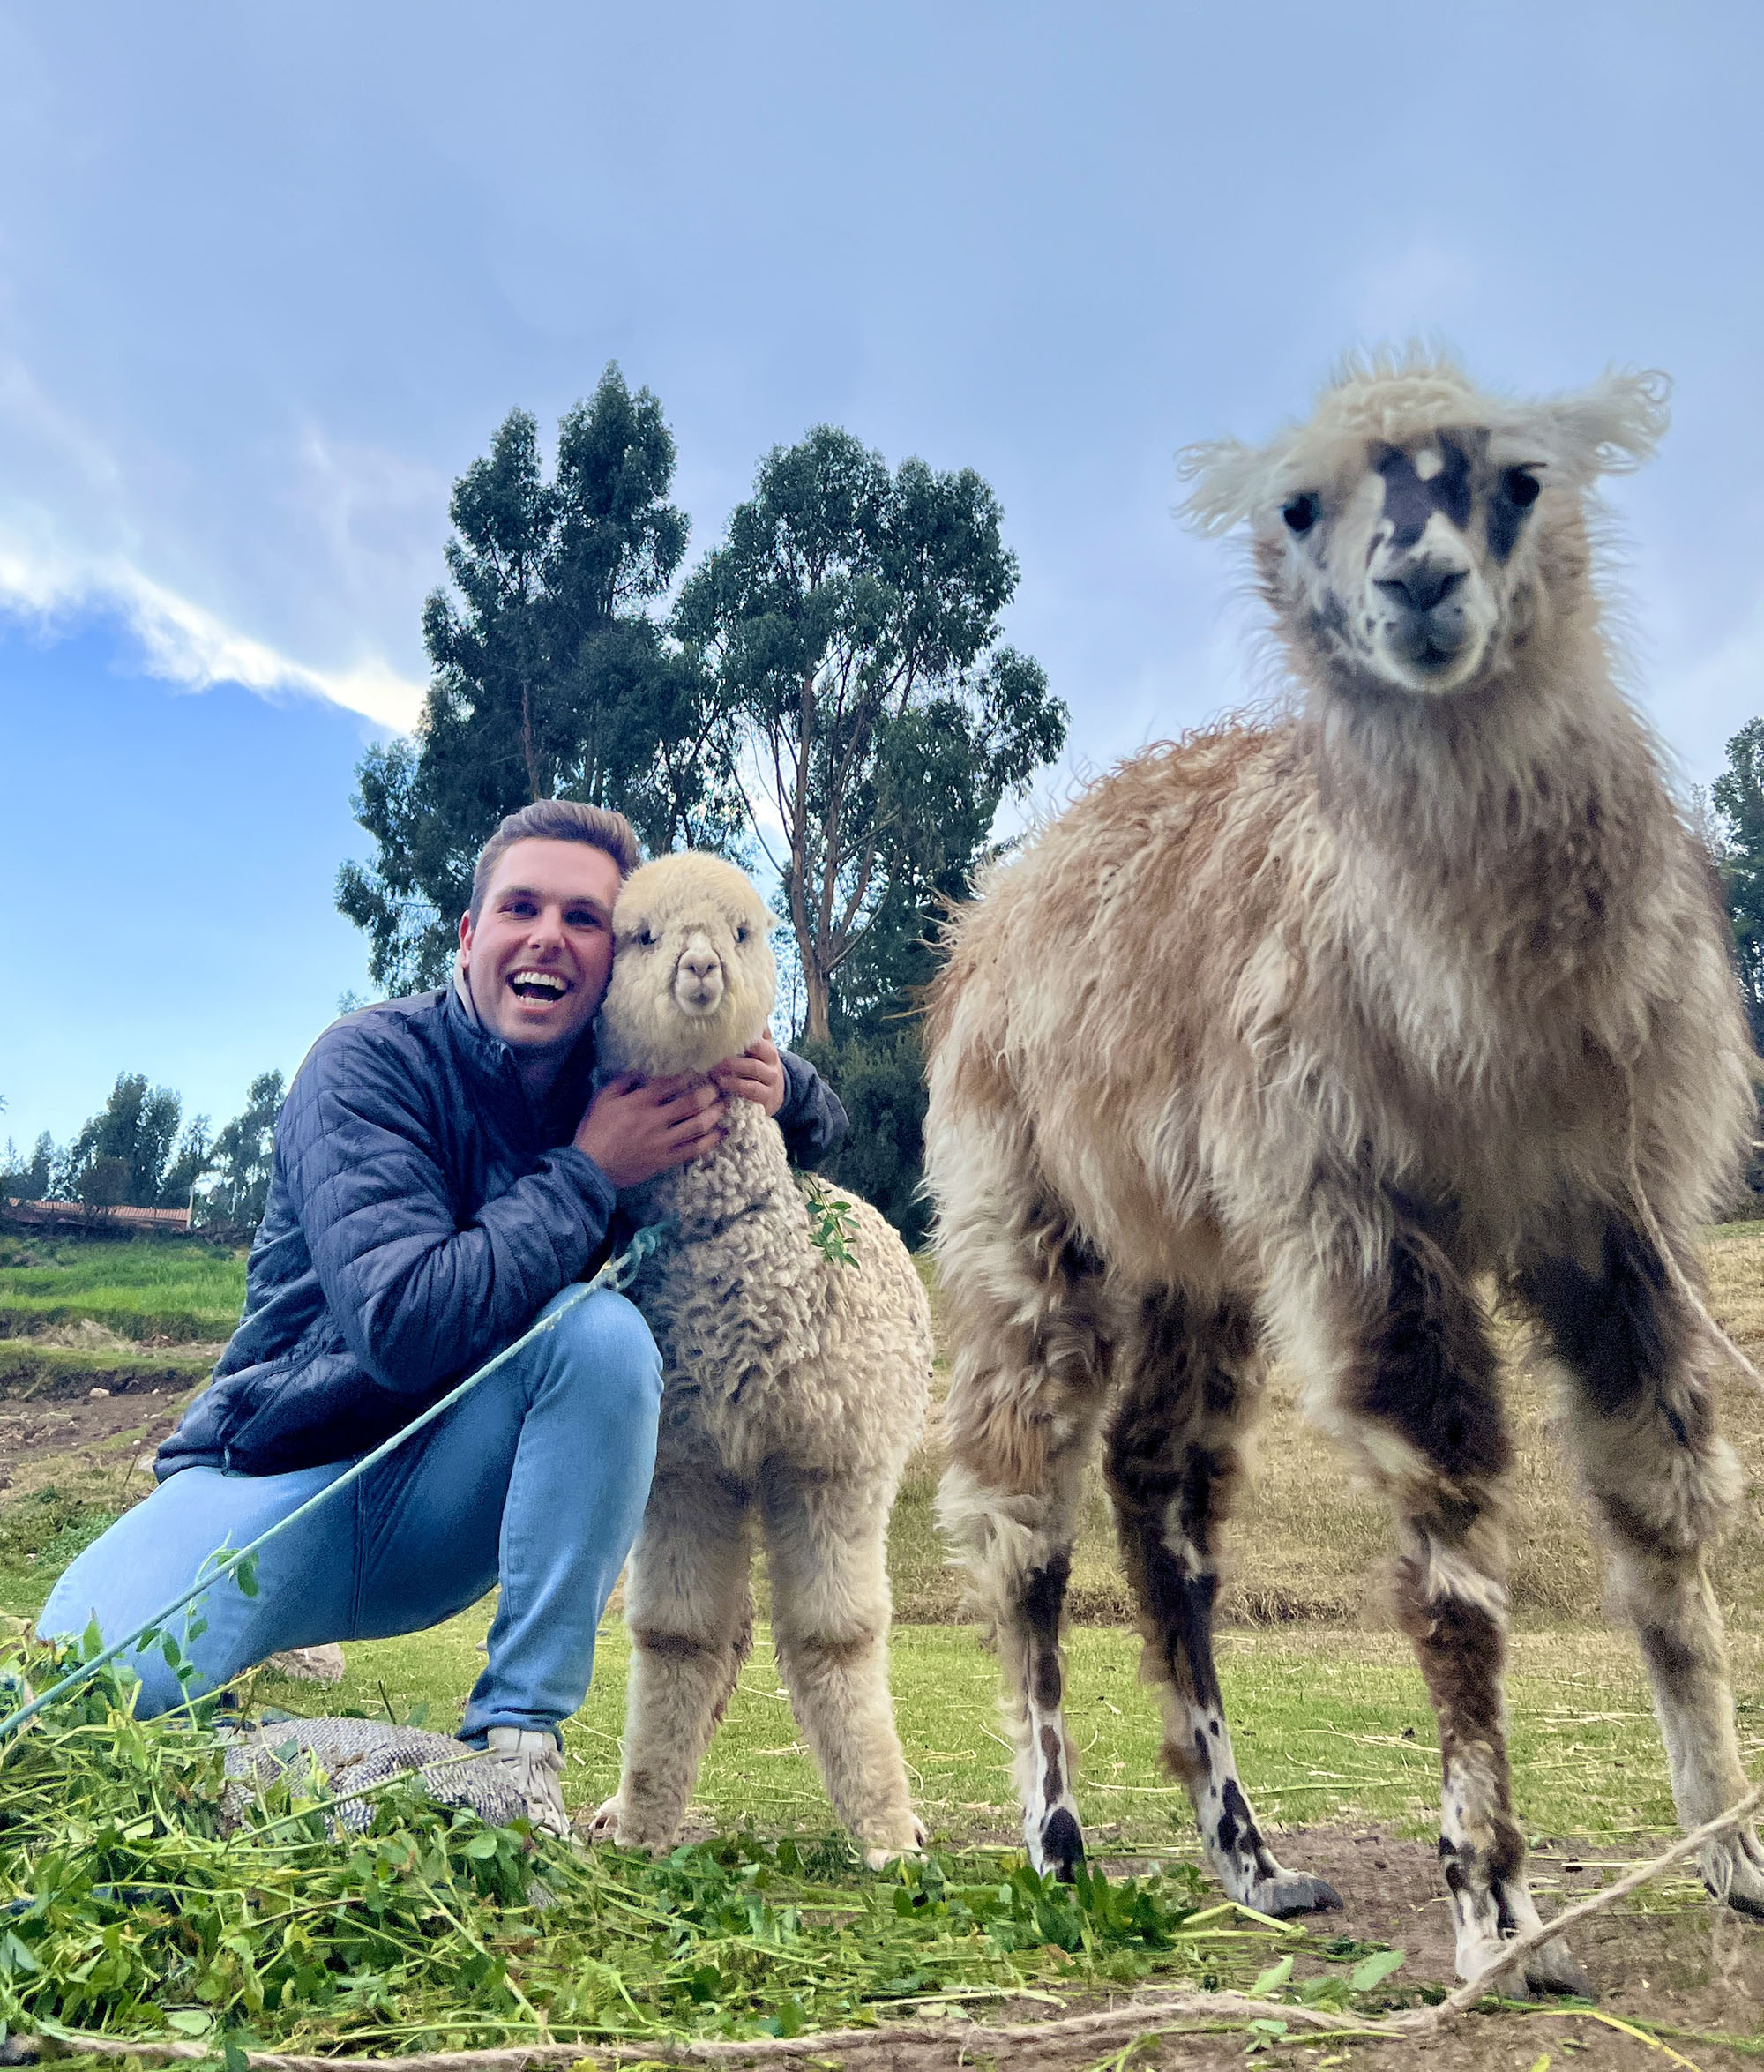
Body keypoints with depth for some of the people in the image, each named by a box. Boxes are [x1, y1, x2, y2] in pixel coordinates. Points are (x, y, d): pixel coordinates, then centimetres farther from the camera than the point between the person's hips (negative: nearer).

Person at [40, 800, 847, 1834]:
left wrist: (778, 1080, -10)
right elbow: (401, 1324, -28)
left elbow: (827, 1125, 14)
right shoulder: (376, 1061, -15)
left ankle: (516, 1741, -18)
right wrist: (588, 1175, -23)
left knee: (609, 1331, -26)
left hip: (450, 1507, 4)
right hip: (284, 1473, -3)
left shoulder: (622, 1080, -1)